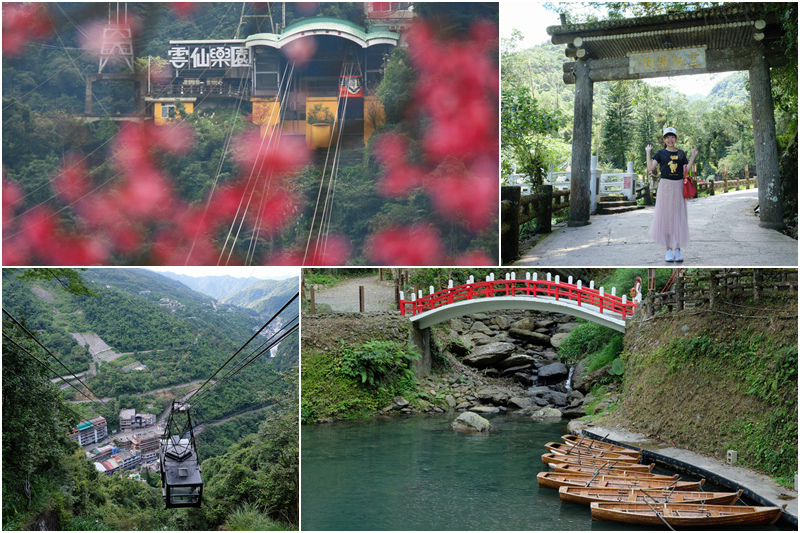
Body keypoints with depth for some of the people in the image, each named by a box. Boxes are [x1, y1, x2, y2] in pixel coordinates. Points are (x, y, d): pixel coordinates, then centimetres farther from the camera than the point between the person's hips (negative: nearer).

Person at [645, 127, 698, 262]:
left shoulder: (681, 153, 10)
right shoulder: (661, 153, 4)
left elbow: (686, 169, 4)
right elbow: (650, 167, -5)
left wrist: (693, 156, 1)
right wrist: (648, 153, -7)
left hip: (678, 186, 2)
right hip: (665, 185, -2)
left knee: (679, 217, 1)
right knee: (666, 217, -2)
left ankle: (678, 250, 6)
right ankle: (669, 250, 5)